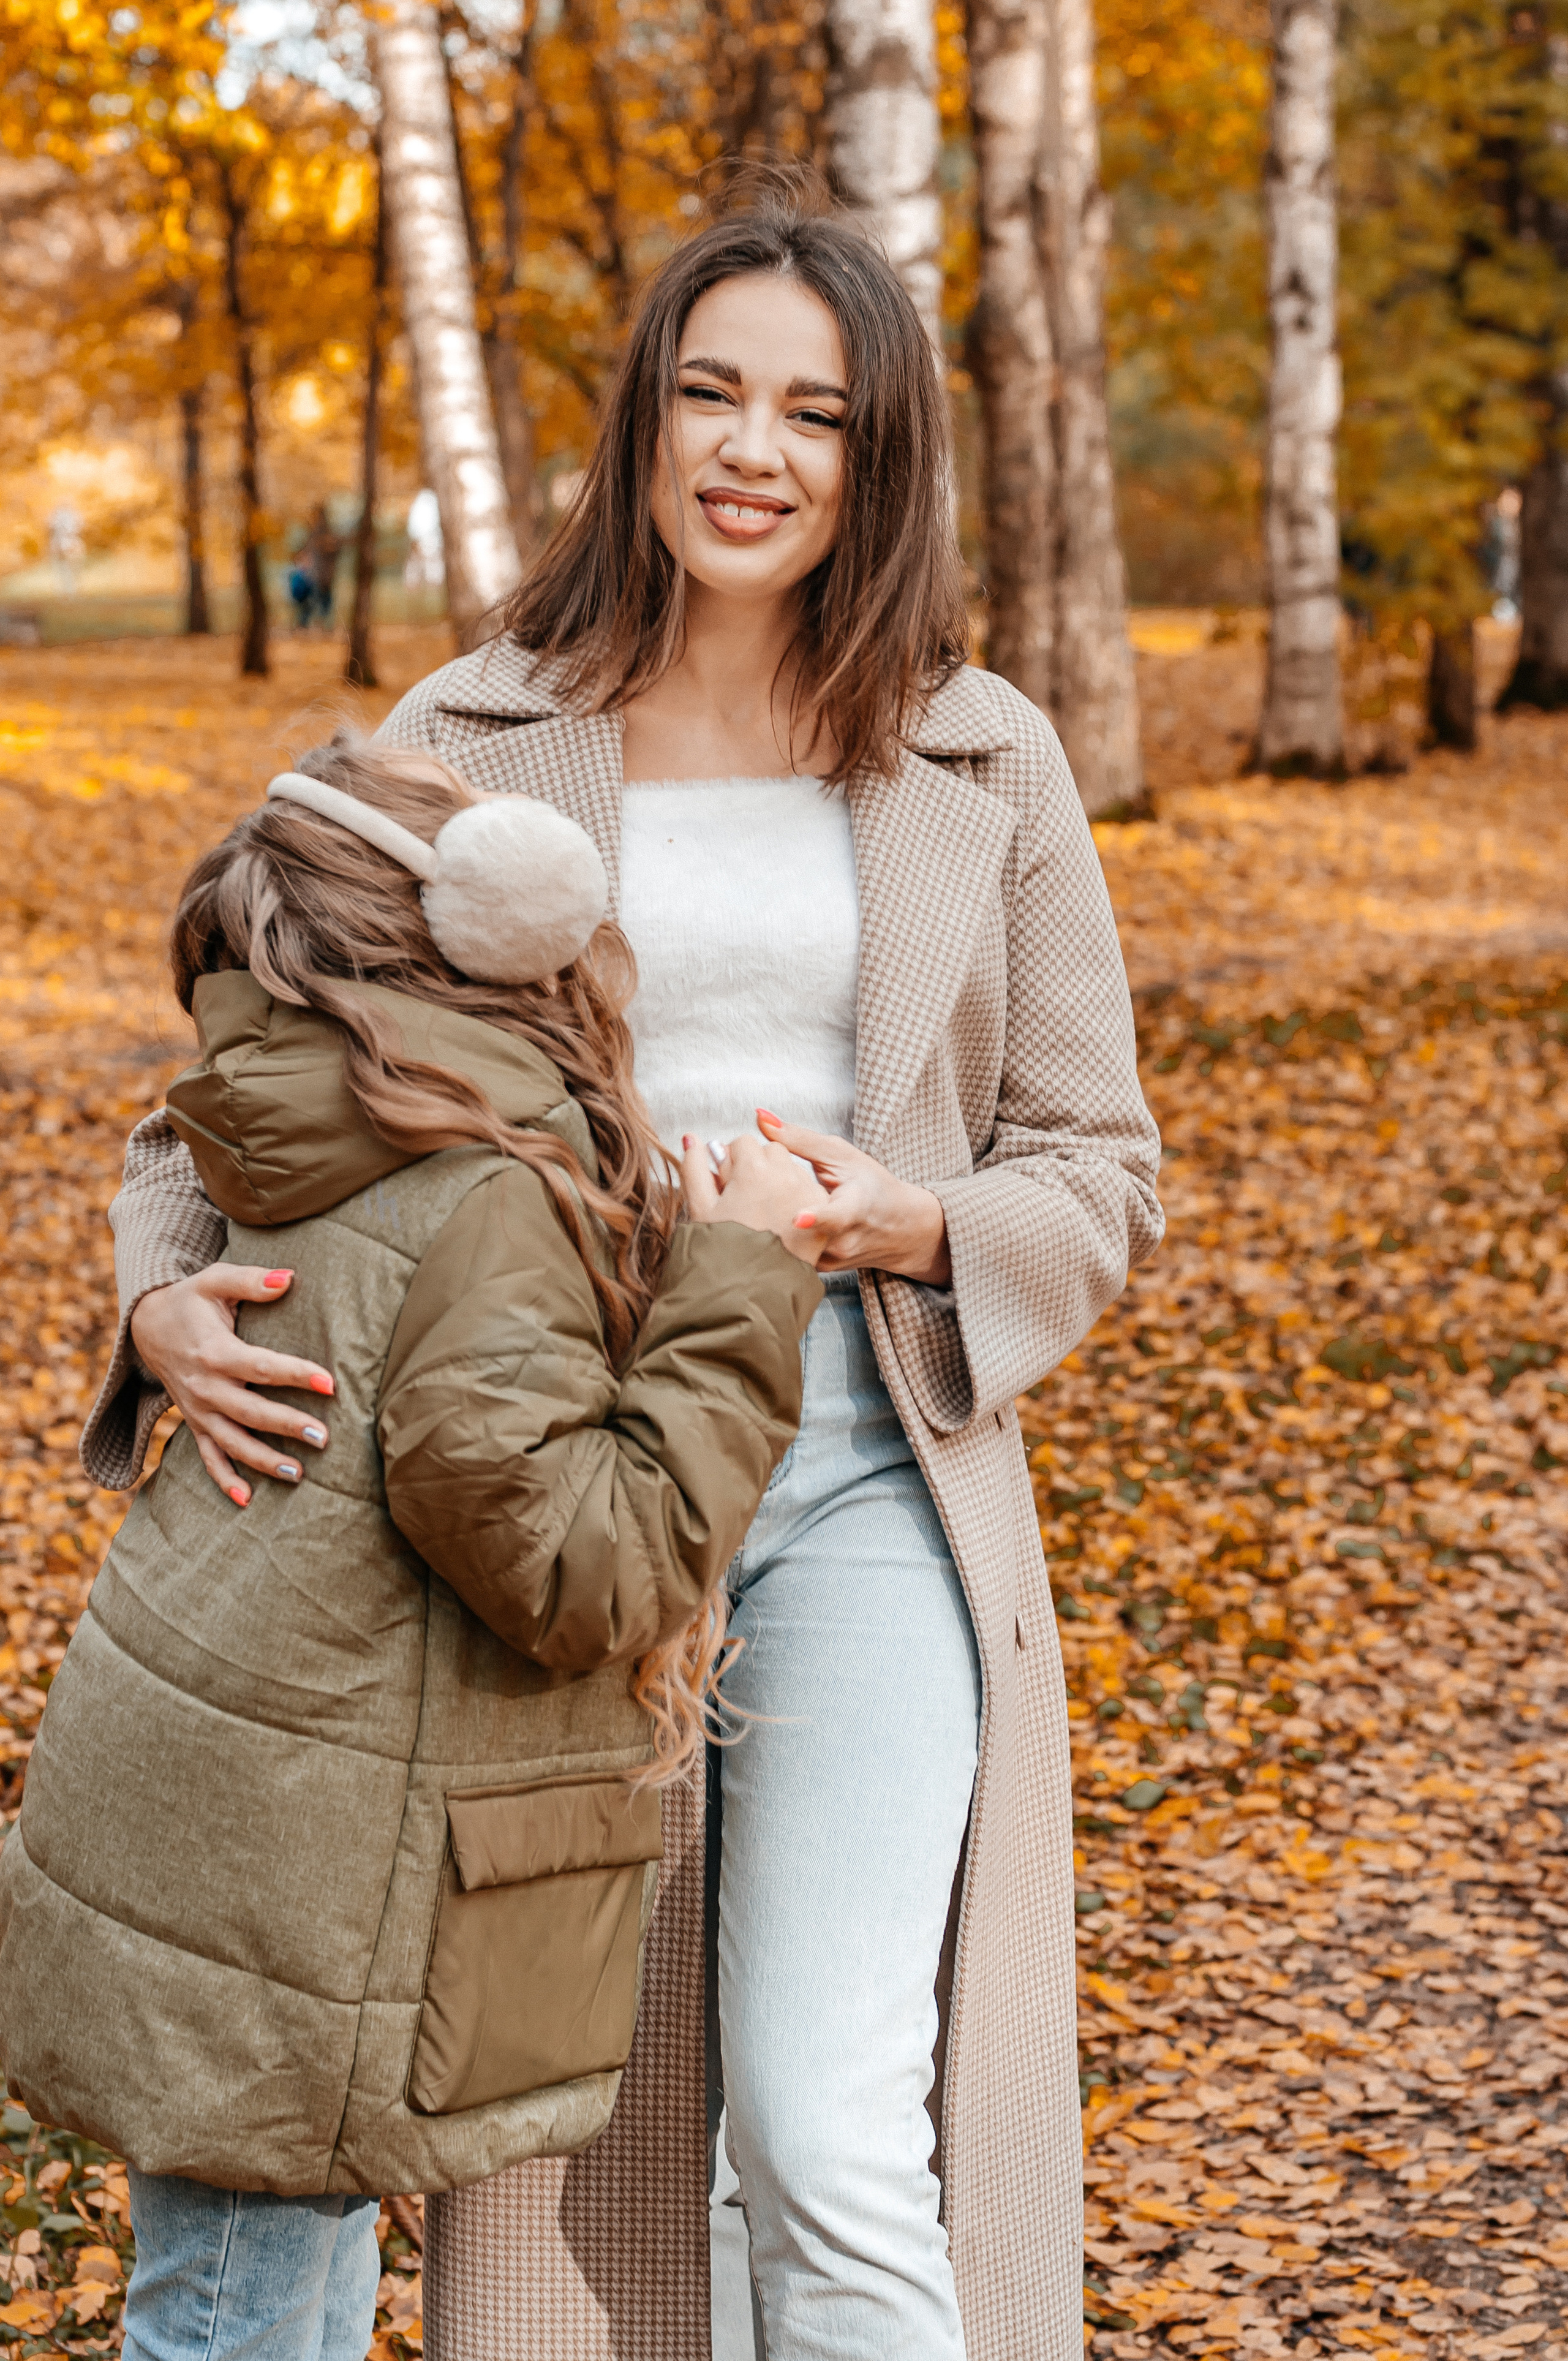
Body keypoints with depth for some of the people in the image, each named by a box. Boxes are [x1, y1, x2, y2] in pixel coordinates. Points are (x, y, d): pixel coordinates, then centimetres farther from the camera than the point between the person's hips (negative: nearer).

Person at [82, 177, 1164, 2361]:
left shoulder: (985, 767, 5)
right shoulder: (468, 746, 4)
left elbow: (1099, 1175, 8)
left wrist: (909, 1222, -13)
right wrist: (171, 1304, -13)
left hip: (870, 1479, -1)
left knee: (834, 2139, -12)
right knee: (569, 2145, 8)